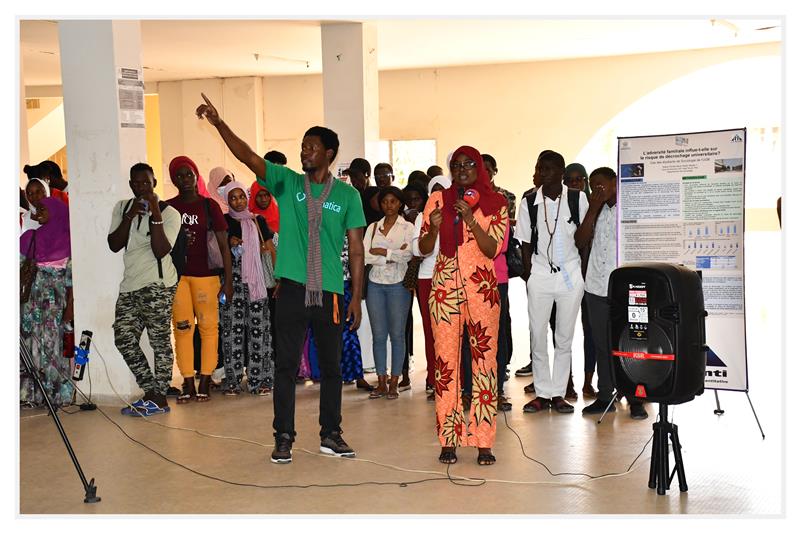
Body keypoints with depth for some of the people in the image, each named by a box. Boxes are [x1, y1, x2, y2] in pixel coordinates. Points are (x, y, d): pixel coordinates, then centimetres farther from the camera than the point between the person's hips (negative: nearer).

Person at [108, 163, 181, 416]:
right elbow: (114, 245, 4)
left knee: (160, 342, -4)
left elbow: (160, 251, -13)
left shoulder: (169, 213, -2)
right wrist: (130, 216, -7)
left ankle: (158, 398, 4)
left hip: (157, 285, -6)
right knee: (124, 340, 3)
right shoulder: (122, 208, 14)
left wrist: (155, 213, -16)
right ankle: (152, 393, 13)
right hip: (130, 285, 6)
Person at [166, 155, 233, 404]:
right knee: (182, 328, 1)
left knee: (208, 326, -2)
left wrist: (229, 279, -4)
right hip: (175, 274, 2)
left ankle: (205, 383, 5)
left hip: (205, 274, -2)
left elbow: (223, 244, 2)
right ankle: (188, 384, 6)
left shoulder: (209, 206, 2)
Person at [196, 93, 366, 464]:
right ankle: (283, 437, 12)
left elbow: (356, 248, 3)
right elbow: (248, 157, -4)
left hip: (329, 293, 0)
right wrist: (218, 123, -15)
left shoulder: (347, 195, 4)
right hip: (292, 289, 0)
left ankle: (331, 435, 21)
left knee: (331, 365, 9)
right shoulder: (287, 183, 6)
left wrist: (357, 296, 0)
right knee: (286, 364, 3)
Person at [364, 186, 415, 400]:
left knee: (397, 334, -1)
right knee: (378, 334, 3)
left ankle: (394, 383, 5)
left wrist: (381, 251, -7)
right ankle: (381, 383, 9)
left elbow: (407, 255, -11)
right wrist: (393, 256, -9)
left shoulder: (407, 227, 4)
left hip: (398, 284, -3)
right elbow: (364, 256, -1)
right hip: (376, 284, 3)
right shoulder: (373, 227, 12)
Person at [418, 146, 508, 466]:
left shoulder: (495, 204, 7)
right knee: (446, 361, -2)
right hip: (444, 287, 1)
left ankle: (484, 443, 1)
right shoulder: (437, 200, 10)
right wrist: (433, 227, -10)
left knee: (485, 359, -5)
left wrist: (470, 219, -15)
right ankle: (448, 440, 5)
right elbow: (424, 248, 9)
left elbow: (492, 250, -4)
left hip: (482, 288, -1)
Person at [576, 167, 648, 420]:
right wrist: (593, 210, -5)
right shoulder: (596, 211, 13)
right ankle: (605, 396, 17)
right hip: (597, 286, 5)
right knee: (602, 344, 9)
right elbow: (580, 241, 2)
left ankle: (635, 399, 6)